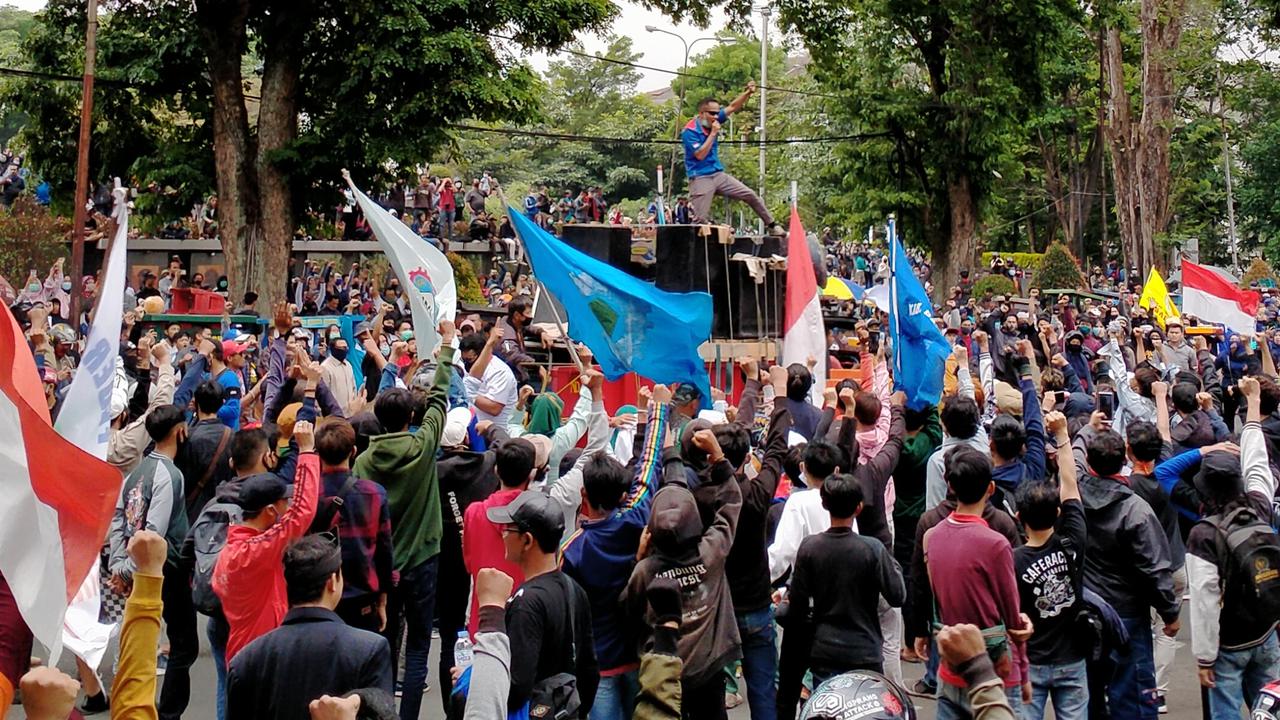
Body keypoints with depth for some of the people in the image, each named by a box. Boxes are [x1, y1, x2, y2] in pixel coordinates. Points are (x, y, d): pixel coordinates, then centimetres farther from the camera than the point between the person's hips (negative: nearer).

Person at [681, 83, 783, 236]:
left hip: (719, 174, 7)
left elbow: (733, 107, 7)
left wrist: (748, 93, -9)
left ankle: (772, 226, 18)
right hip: (700, 178, -7)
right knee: (700, 221, -9)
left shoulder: (713, 121, 3)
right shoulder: (689, 131, -16)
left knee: (750, 196, 6)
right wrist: (713, 133, -20)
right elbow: (700, 155, -24)